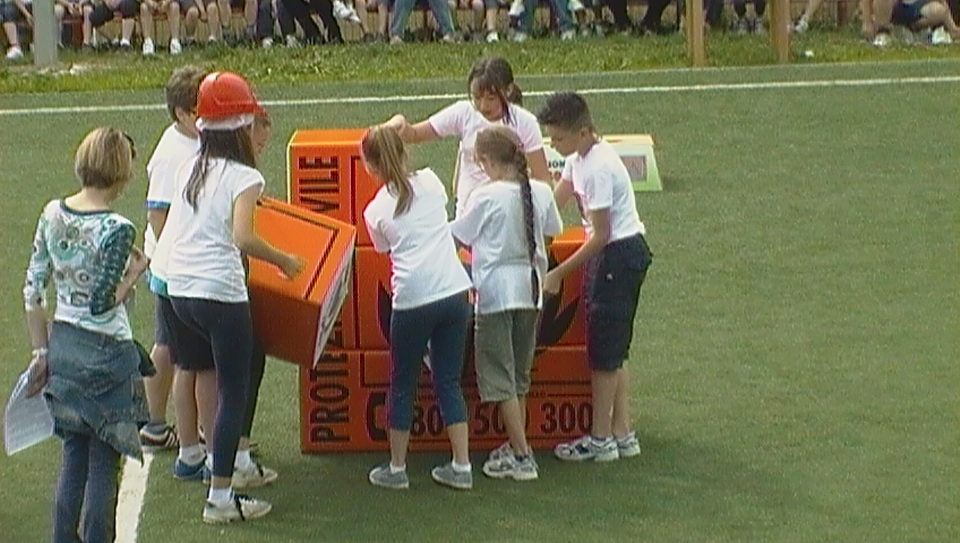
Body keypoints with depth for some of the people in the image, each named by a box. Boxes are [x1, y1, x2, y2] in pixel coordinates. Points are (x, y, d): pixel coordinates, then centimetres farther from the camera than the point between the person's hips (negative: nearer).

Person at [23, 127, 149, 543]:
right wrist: (135, 272, -5)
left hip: (62, 346, 6)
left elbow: (33, 289, 5)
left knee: (73, 457, 17)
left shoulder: (52, 214, 1)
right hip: (106, 353, -6)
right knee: (103, 464, 5)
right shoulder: (116, 230, -19)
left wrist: (41, 351, 12)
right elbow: (102, 304, -20)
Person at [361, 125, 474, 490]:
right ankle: (461, 467, 14)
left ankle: (396, 468, 21)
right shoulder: (430, 182, 8)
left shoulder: (375, 210, 2)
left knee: (402, 386, 13)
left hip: (412, 301, -3)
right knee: (449, 382, 13)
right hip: (454, 292, 3)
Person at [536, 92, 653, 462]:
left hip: (620, 255, -10)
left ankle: (600, 440, 7)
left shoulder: (597, 169, -22)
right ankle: (622, 434, 19)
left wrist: (559, 273, -16)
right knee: (613, 353, 14)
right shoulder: (578, 160, 8)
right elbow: (552, 204, 19)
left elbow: (600, 235, -21)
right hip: (617, 254, 10)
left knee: (604, 352, -1)